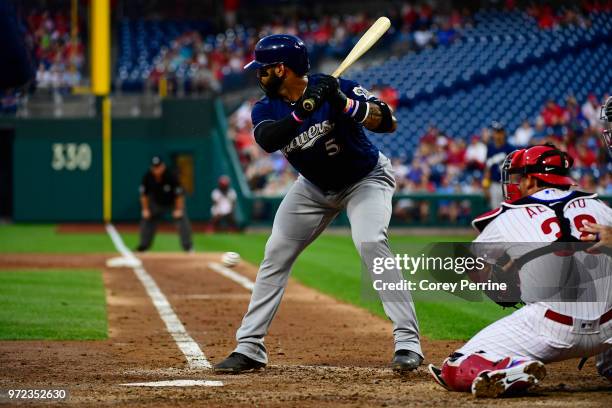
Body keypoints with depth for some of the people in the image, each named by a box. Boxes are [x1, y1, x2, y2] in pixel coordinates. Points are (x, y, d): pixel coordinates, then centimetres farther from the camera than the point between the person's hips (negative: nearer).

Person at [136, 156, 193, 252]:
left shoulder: (171, 177, -34)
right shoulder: (147, 177, -25)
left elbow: (179, 194, -23)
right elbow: (144, 194, -10)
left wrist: (178, 209, -20)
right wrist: (145, 209, -8)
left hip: (173, 201, -3)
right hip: (156, 202, 3)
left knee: (181, 218, -17)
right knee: (146, 219, -1)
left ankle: (187, 246, -8)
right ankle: (144, 245, 15)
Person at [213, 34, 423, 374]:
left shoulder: (334, 88, -25)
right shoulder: (266, 110, -13)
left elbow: (387, 122, -34)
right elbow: (267, 140, -36)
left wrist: (345, 104, -48)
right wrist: (303, 111, -49)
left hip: (366, 179, -5)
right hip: (314, 187, 5)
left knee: (370, 242, -28)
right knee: (276, 254, -1)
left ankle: (408, 342, -26)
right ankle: (249, 348, 8)